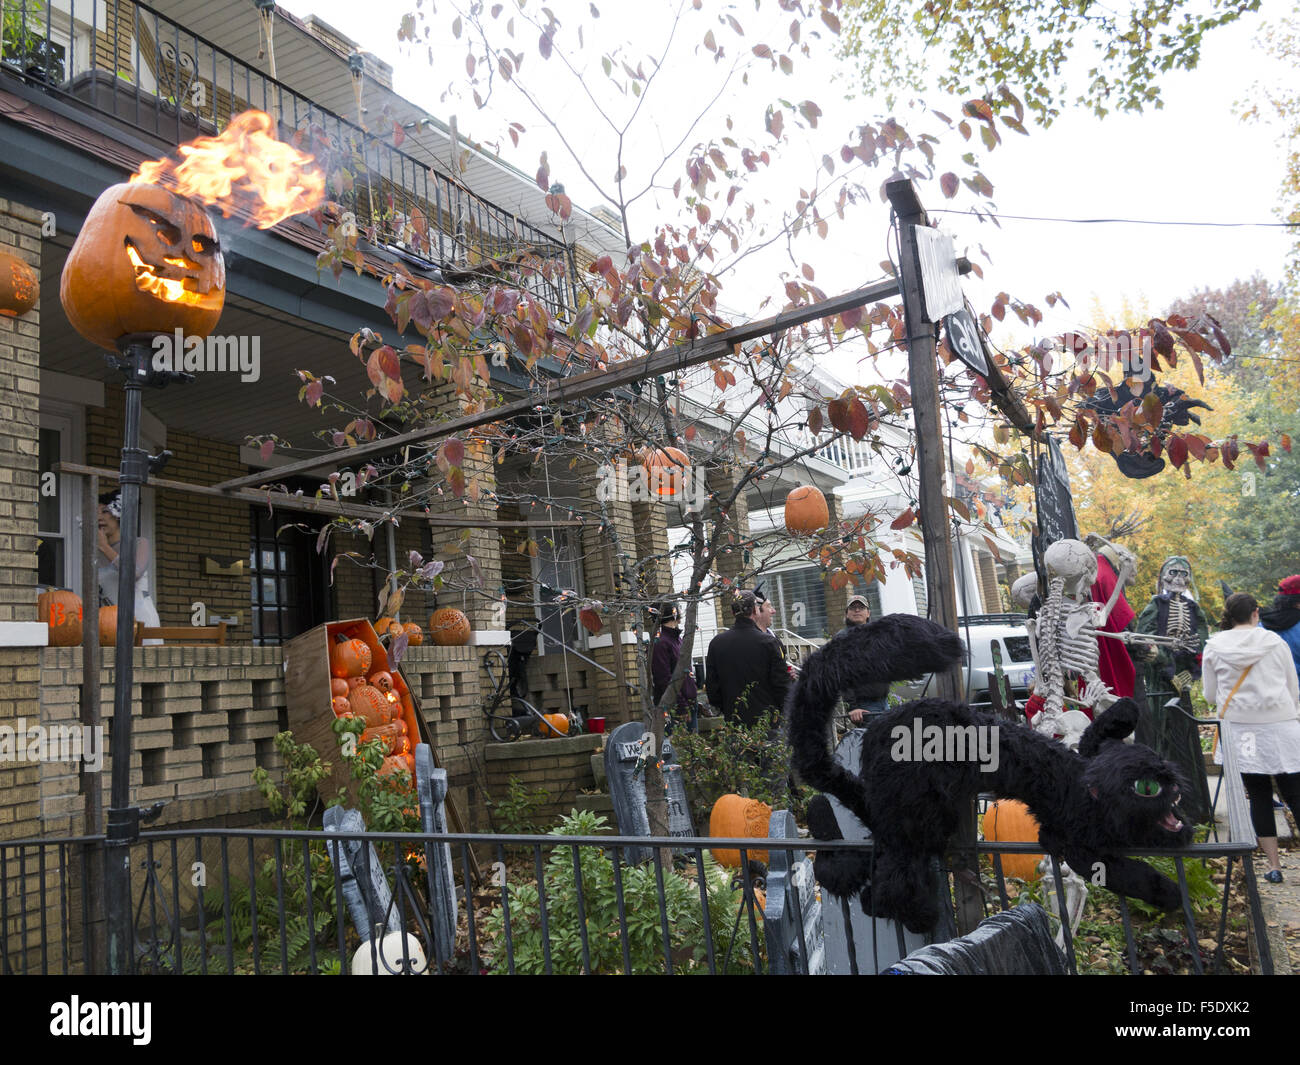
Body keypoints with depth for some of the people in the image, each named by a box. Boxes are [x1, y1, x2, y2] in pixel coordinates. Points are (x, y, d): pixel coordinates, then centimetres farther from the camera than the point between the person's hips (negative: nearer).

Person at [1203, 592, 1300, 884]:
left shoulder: (1214, 647, 2)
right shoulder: (1274, 641, 1)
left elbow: (1211, 696, 6)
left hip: (1240, 729, 1)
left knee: (1259, 796, 7)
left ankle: (1273, 866, 10)